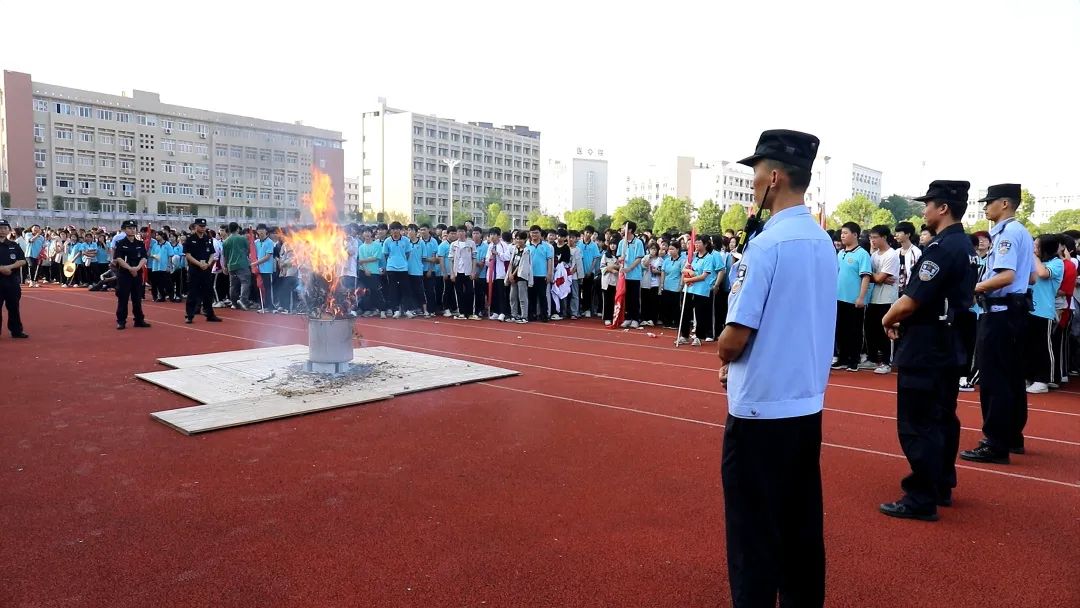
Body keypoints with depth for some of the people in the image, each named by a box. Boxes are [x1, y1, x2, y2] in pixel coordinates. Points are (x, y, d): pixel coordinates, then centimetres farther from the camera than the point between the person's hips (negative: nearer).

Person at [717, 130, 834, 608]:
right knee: (801, 525, 18)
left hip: (761, 407, -8)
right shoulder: (824, 243, 6)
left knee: (754, 530, 7)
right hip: (807, 403, 8)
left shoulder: (765, 245, -18)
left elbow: (733, 340, -19)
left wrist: (723, 354, 3)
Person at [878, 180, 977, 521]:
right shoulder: (966, 247, 12)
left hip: (925, 349, -10)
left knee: (917, 425, -3)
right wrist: (902, 317, 9)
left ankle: (921, 501, 3)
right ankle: (941, 488, 29)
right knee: (942, 419, 18)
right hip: (951, 345, 10)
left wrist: (888, 319, -3)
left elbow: (910, 302, -23)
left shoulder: (941, 248, -20)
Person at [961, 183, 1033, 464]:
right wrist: (984, 285, 16)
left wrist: (974, 287, -15)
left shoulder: (1006, 233, -16)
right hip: (1016, 309, 10)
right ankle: (1013, 436, 25)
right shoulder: (1022, 232, 15)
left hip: (1000, 312, -10)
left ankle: (996, 445, -3)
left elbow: (1006, 276, -27)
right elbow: (1030, 276, 22)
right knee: (1012, 376, 15)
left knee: (994, 378, -7)